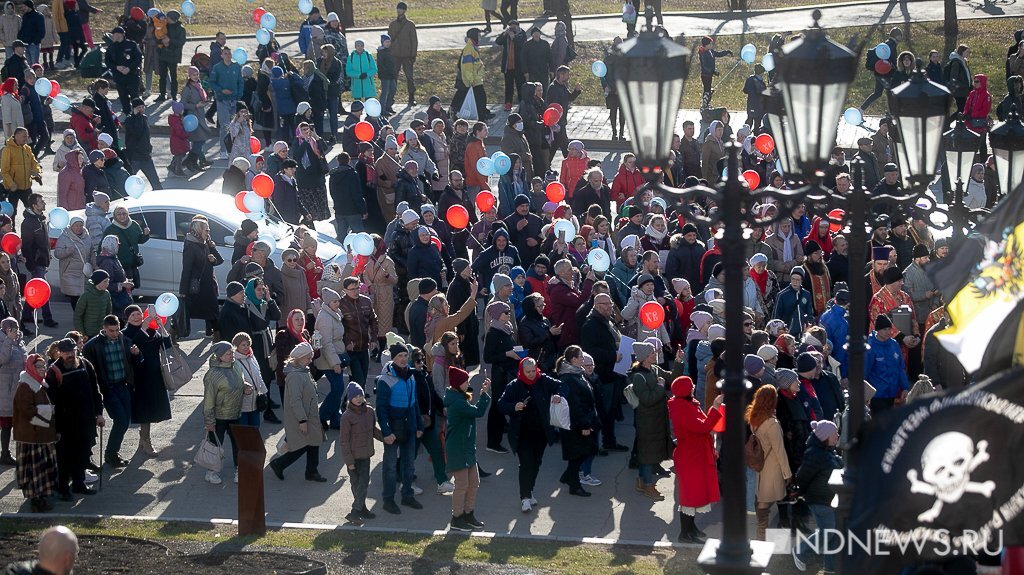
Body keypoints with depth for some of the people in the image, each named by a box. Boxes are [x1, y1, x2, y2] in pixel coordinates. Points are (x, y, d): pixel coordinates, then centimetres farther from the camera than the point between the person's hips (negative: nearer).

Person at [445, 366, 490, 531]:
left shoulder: (458, 399, 10)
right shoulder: (457, 403, -23)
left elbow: (472, 411, 15)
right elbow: (478, 412, -23)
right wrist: (485, 393, -16)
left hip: (467, 448, 11)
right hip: (457, 450, -11)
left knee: (474, 483, 16)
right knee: (462, 485, -1)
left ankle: (468, 515, 27)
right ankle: (456, 519, 11)